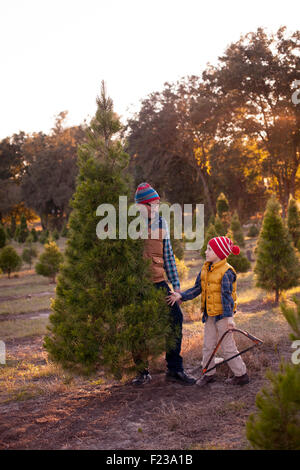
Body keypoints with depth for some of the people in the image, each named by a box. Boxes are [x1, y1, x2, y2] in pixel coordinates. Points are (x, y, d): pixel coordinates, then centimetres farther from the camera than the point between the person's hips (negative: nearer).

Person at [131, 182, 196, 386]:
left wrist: (176, 284, 12)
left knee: (175, 319, -4)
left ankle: (175, 369, 7)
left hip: (158, 282, 4)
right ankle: (143, 372, 19)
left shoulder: (162, 223, 9)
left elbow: (168, 255, 14)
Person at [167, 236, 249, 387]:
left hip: (222, 314, -7)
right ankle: (208, 373, 26)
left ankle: (241, 374, 14)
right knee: (208, 345, 13)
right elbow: (197, 289, 12)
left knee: (227, 347, 1)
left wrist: (229, 316, -25)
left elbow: (227, 295, -21)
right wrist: (181, 296, 1)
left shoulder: (226, 272, -16)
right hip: (209, 314, 8)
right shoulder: (205, 269, 7)